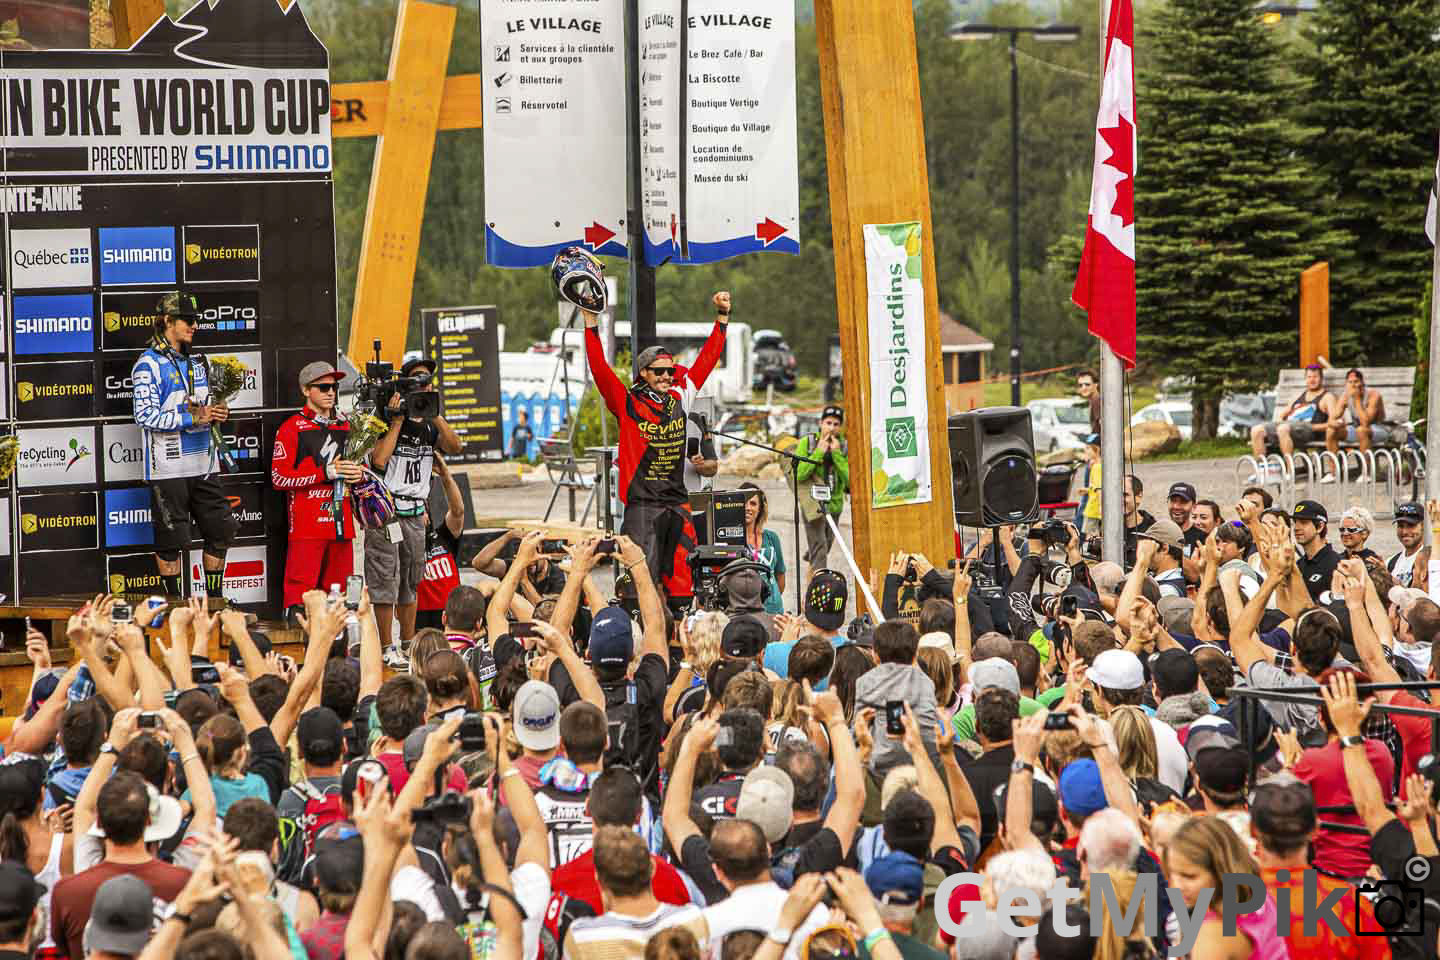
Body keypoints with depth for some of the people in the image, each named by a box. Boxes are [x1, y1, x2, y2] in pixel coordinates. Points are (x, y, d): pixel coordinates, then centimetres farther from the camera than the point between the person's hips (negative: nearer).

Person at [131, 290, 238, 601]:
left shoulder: (196, 363, 15)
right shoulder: (149, 365, -9)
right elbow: (145, 415, -18)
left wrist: (217, 413, 0)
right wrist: (192, 417, -22)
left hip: (202, 464, 7)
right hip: (168, 467, -7)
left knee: (220, 531, 9)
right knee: (171, 540, -1)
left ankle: (215, 599, 20)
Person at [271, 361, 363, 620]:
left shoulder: (345, 427, 19)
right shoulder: (292, 428, -1)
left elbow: (353, 466, 32)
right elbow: (279, 477, -10)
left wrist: (359, 473, 6)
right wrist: (327, 472, -14)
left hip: (340, 522, 6)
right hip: (306, 526, -6)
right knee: (300, 589, -12)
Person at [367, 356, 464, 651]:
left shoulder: (430, 425, 13)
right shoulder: (388, 420, -4)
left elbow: (454, 447, -5)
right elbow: (379, 460, -17)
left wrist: (434, 413, -10)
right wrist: (397, 420, -15)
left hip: (415, 514, 6)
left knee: (410, 583, 13)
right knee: (385, 582, -6)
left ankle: (409, 645, 21)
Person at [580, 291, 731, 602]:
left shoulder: (679, 398, 9)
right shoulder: (627, 403, -3)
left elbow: (707, 359, 16)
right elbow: (599, 368, -11)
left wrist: (723, 316, 17)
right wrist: (591, 321, -17)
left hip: (677, 503, 4)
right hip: (641, 504, -4)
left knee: (680, 581, 3)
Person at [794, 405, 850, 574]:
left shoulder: (844, 446, 0)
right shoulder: (807, 442, -6)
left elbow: (848, 478, -10)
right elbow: (799, 475, -15)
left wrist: (836, 453, -17)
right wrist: (819, 452, -18)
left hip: (834, 503, 4)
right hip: (813, 503, -4)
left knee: (827, 545, 19)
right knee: (819, 548, -15)